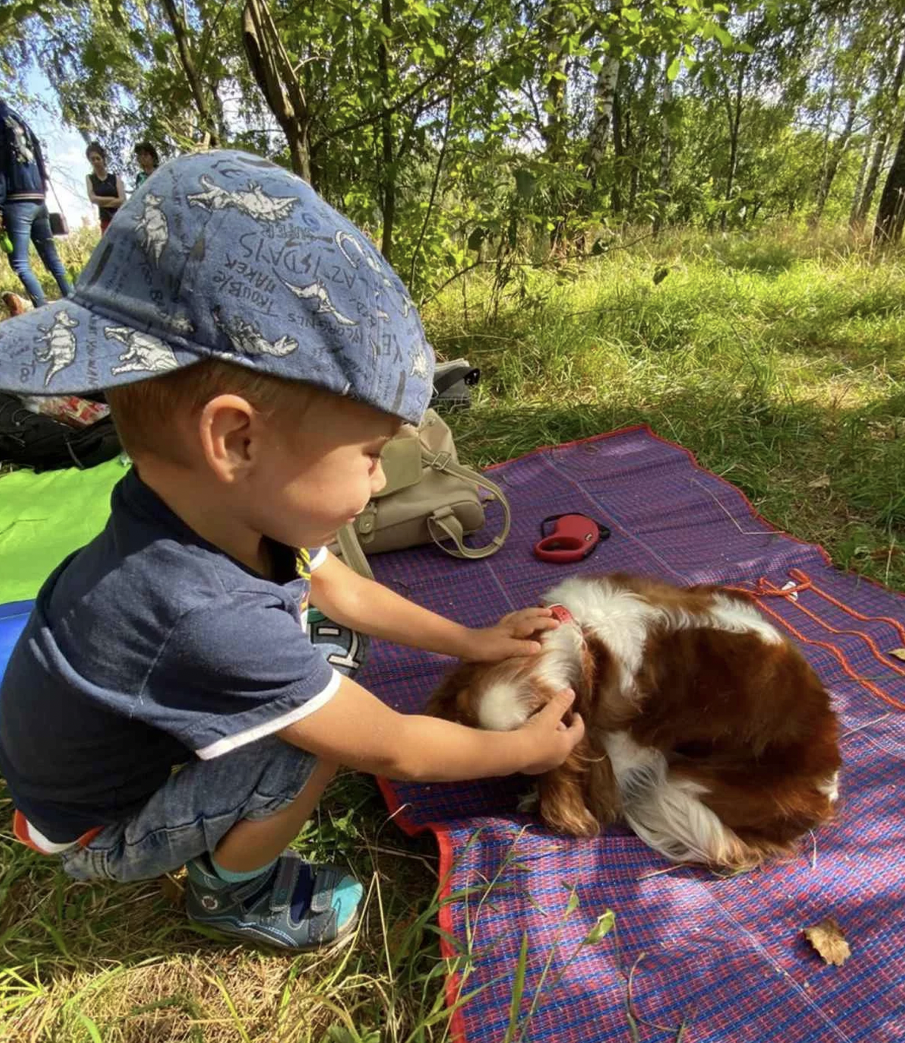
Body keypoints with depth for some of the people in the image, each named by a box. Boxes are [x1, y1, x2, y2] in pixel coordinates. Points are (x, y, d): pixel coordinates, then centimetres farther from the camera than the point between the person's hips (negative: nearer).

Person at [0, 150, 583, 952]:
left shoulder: (233, 509, -21)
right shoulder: (205, 618, -43)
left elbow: (349, 594, -3)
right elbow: (394, 751, -30)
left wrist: (473, 640, 1)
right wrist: (526, 749, -14)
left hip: (157, 739, 7)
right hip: (104, 828, -6)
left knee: (329, 642, 0)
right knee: (329, 712, -27)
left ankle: (231, 827, 15)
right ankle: (233, 891, 4)